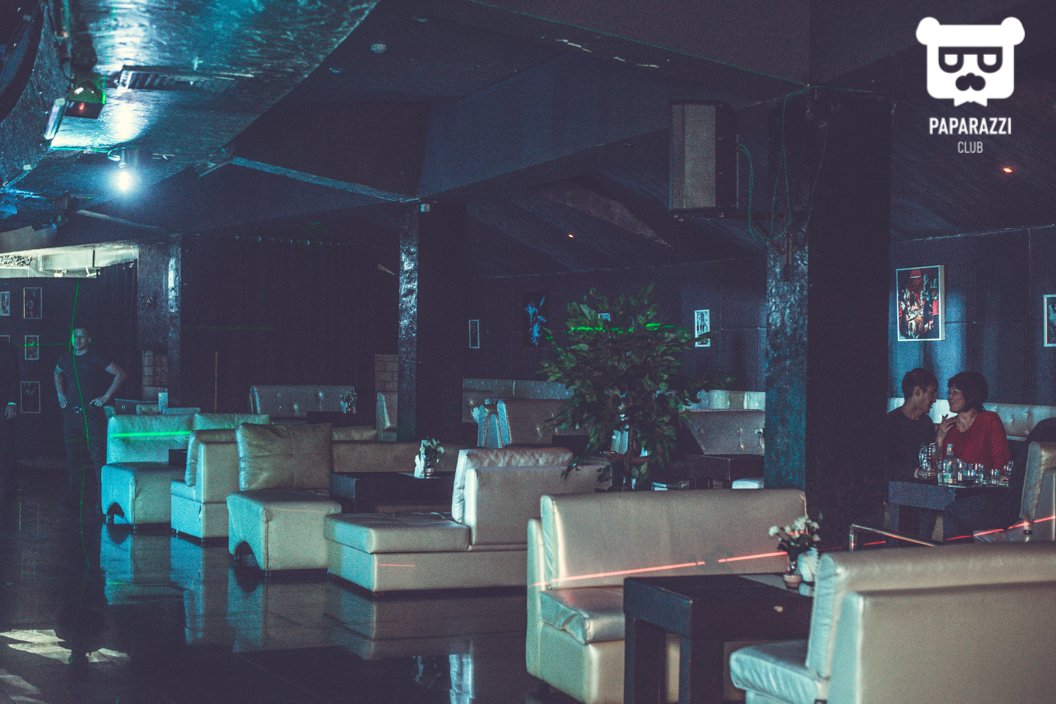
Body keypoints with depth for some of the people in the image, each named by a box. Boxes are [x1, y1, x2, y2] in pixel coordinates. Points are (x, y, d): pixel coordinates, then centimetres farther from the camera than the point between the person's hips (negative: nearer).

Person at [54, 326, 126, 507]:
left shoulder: (96, 358, -5)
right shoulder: (66, 358, 11)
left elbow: (120, 374, -7)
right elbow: (57, 373, 34)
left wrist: (106, 397, -8)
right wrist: (60, 393, 20)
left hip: (91, 413, -5)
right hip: (70, 413, 5)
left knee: (98, 456, -9)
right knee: (72, 457, 8)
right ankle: (75, 496, 15)